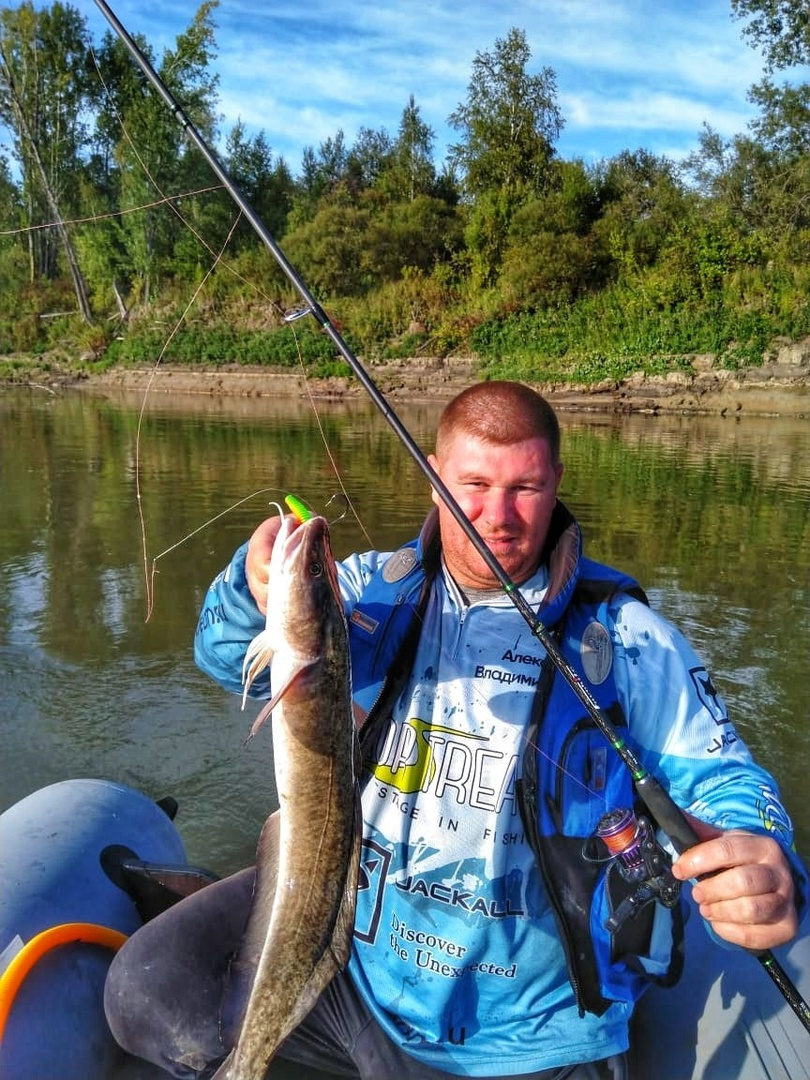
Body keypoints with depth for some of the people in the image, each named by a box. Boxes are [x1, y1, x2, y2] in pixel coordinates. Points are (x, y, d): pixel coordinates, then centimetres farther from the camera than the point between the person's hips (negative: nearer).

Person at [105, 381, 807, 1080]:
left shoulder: (624, 634, -7)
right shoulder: (376, 588, -1)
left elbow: (718, 774, -3)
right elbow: (231, 658, -7)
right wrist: (258, 587, -31)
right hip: (349, 953, 2)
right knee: (148, 993, -10)